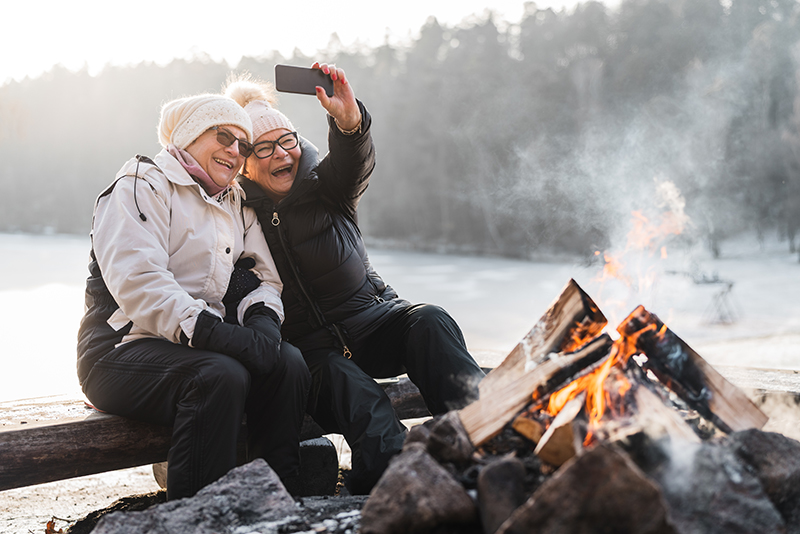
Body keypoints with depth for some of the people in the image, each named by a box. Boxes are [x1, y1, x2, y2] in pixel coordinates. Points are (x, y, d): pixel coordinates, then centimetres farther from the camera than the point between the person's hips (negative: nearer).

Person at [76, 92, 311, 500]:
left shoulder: (237, 206, 21)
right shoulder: (143, 184, -3)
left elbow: (265, 278, 17)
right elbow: (138, 283, -18)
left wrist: (262, 320, -9)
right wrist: (222, 334, -28)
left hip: (203, 343, 7)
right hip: (123, 350, -7)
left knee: (289, 364, -18)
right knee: (221, 375, -33)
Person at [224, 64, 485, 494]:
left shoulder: (324, 186, 7)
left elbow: (353, 165, -17)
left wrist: (349, 121, -39)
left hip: (371, 320, 3)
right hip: (310, 349, -2)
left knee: (429, 321, -28)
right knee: (356, 395, -33)